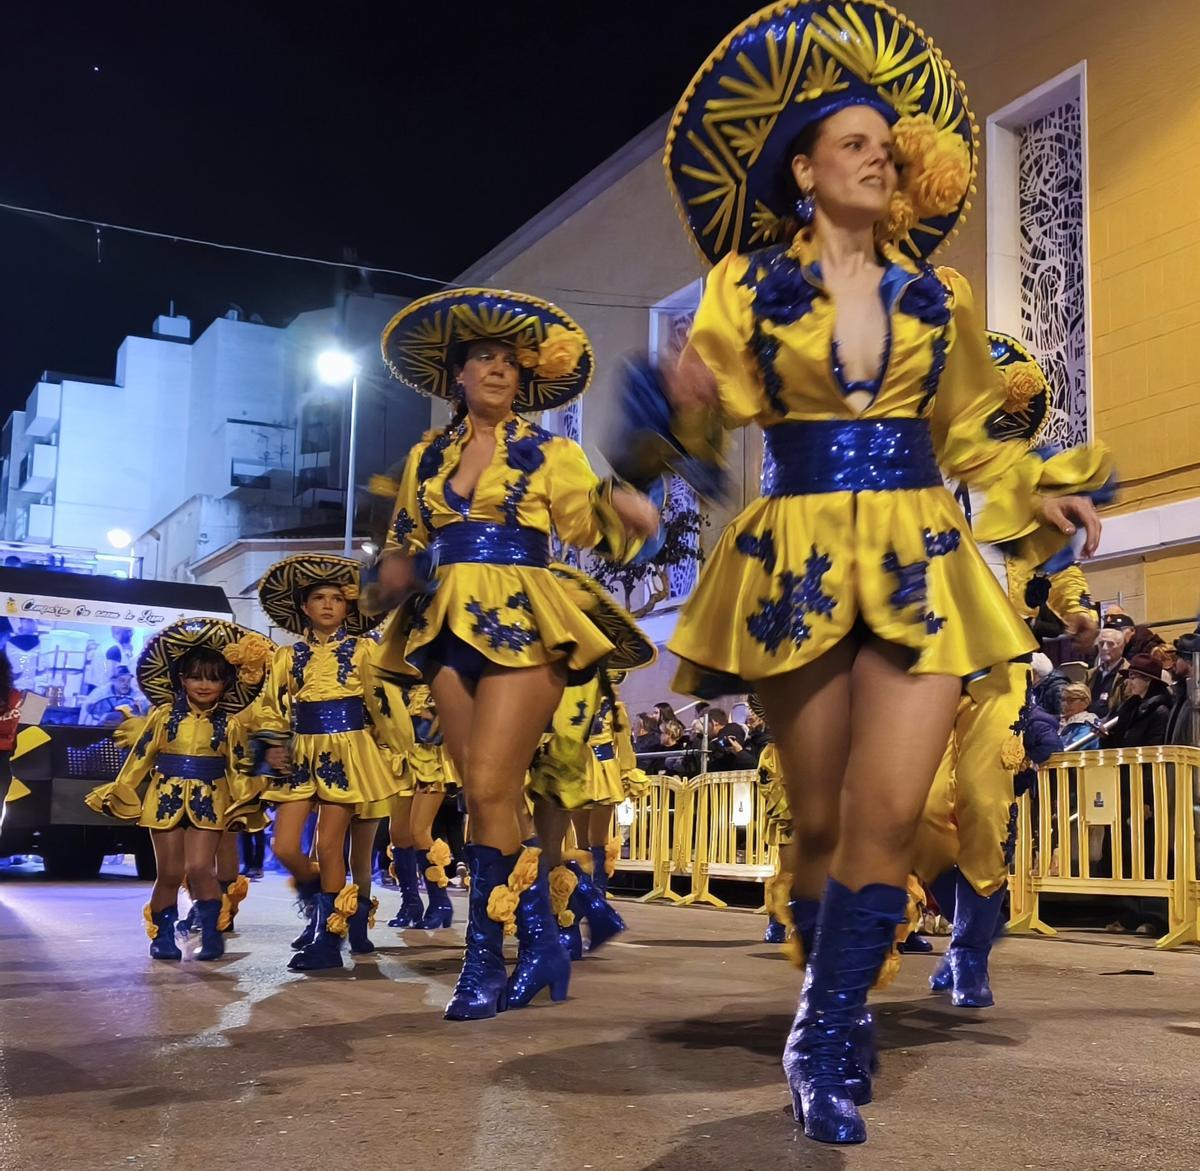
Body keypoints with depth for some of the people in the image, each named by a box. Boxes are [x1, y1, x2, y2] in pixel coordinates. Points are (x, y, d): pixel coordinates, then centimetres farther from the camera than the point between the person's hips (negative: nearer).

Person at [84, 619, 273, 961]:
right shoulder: (164, 716, 2)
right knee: (170, 872, 3)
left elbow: (239, 767, 6)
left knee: (199, 868, -12)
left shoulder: (230, 724, 3)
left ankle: (211, 933, 3)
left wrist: (243, 803, 1)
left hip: (209, 802, -1)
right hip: (166, 799, 1)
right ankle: (162, 935, 18)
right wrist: (121, 793, 8)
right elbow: (140, 756, 6)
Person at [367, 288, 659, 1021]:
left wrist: (622, 507, -26)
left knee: (490, 788, -14)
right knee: (489, 794, 4)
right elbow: (405, 541, 22)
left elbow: (589, 523, -5)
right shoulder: (426, 457, 17)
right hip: (447, 628, 5)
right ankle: (541, 938, 18)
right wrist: (394, 569, 1)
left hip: (523, 627, -5)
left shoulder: (551, 454, 6)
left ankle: (485, 960, -6)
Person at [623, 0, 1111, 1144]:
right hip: (796, 559, -1)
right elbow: (709, 406, -3)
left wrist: (1038, 492, 5)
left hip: (917, 562, 2)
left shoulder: (937, 294, 13)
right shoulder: (747, 282, 6)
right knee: (820, 819, 5)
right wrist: (679, 402, -26)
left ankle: (821, 1040, 0)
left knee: (888, 813, -12)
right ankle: (833, 1022, 25)